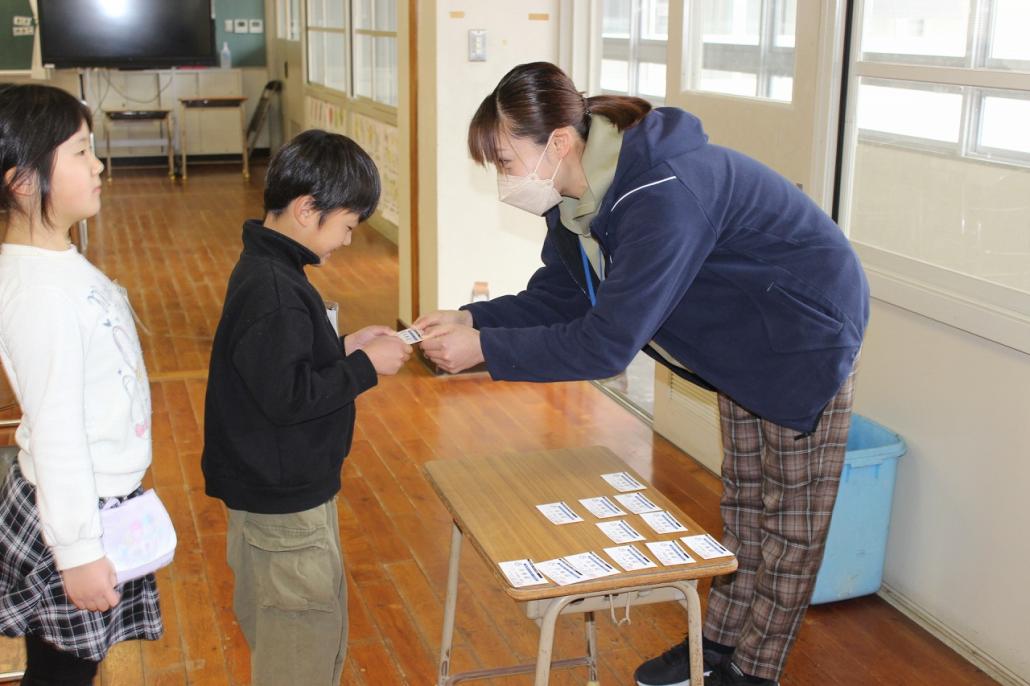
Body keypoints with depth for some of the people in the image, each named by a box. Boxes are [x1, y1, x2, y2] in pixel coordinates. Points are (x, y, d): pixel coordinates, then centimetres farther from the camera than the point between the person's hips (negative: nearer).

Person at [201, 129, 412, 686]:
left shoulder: (265, 269, 7)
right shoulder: (273, 290, -25)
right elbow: (286, 395, -28)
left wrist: (344, 347, 5)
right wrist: (366, 366, -18)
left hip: (277, 489, 10)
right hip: (283, 502, -10)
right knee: (306, 635, 4)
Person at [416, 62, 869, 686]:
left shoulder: (664, 195, -38)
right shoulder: (584, 189, -9)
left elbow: (608, 344, -38)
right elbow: (558, 298, -1)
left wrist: (485, 348, -33)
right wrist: (472, 318, -17)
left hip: (809, 333, -9)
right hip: (747, 343, 9)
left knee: (792, 511, 7)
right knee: (744, 494, 19)